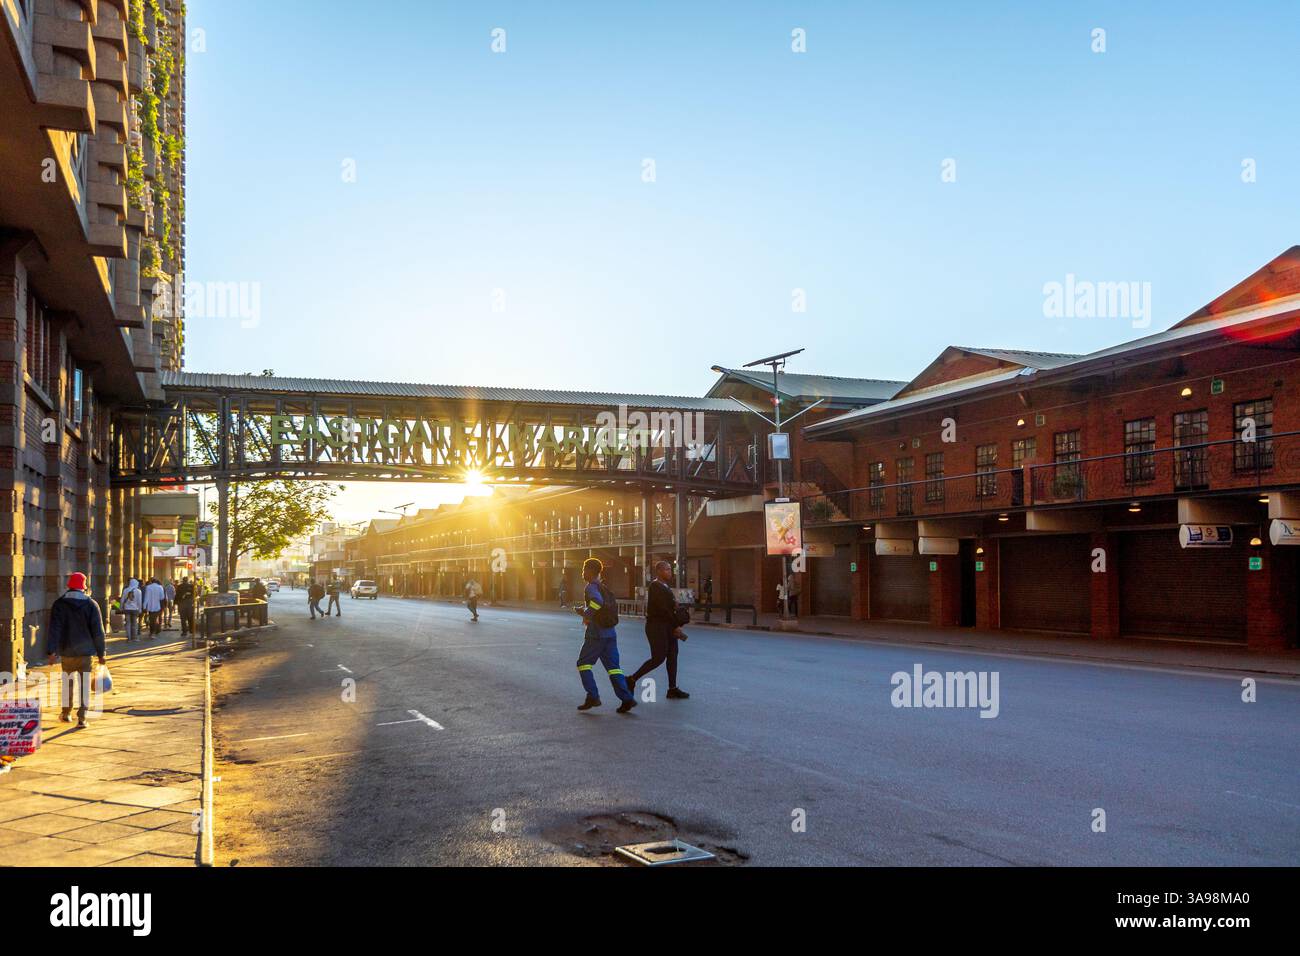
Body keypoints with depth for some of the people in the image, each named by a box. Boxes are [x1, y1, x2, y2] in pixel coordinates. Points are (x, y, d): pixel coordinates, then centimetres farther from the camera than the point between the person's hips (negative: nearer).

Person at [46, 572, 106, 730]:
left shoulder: (59, 604, -2)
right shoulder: (91, 604, -3)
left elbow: (54, 629, -10)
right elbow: (98, 631, -3)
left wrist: (51, 651, -11)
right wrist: (100, 653, 3)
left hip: (66, 650, 1)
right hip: (85, 650, -1)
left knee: (67, 681, 18)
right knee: (84, 684, 0)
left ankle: (66, 713, 30)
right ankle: (81, 718, -6)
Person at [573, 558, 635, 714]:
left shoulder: (592, 587, -9)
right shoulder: (605, 589, 18)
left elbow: (597, 601, -29)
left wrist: (586, 614, -14)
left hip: (596, 633, -8)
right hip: (611, 633, 8)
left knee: (583, 663, 7)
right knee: (613, 667, 6)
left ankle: (593, 697, 0)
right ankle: (627, 699, -5)